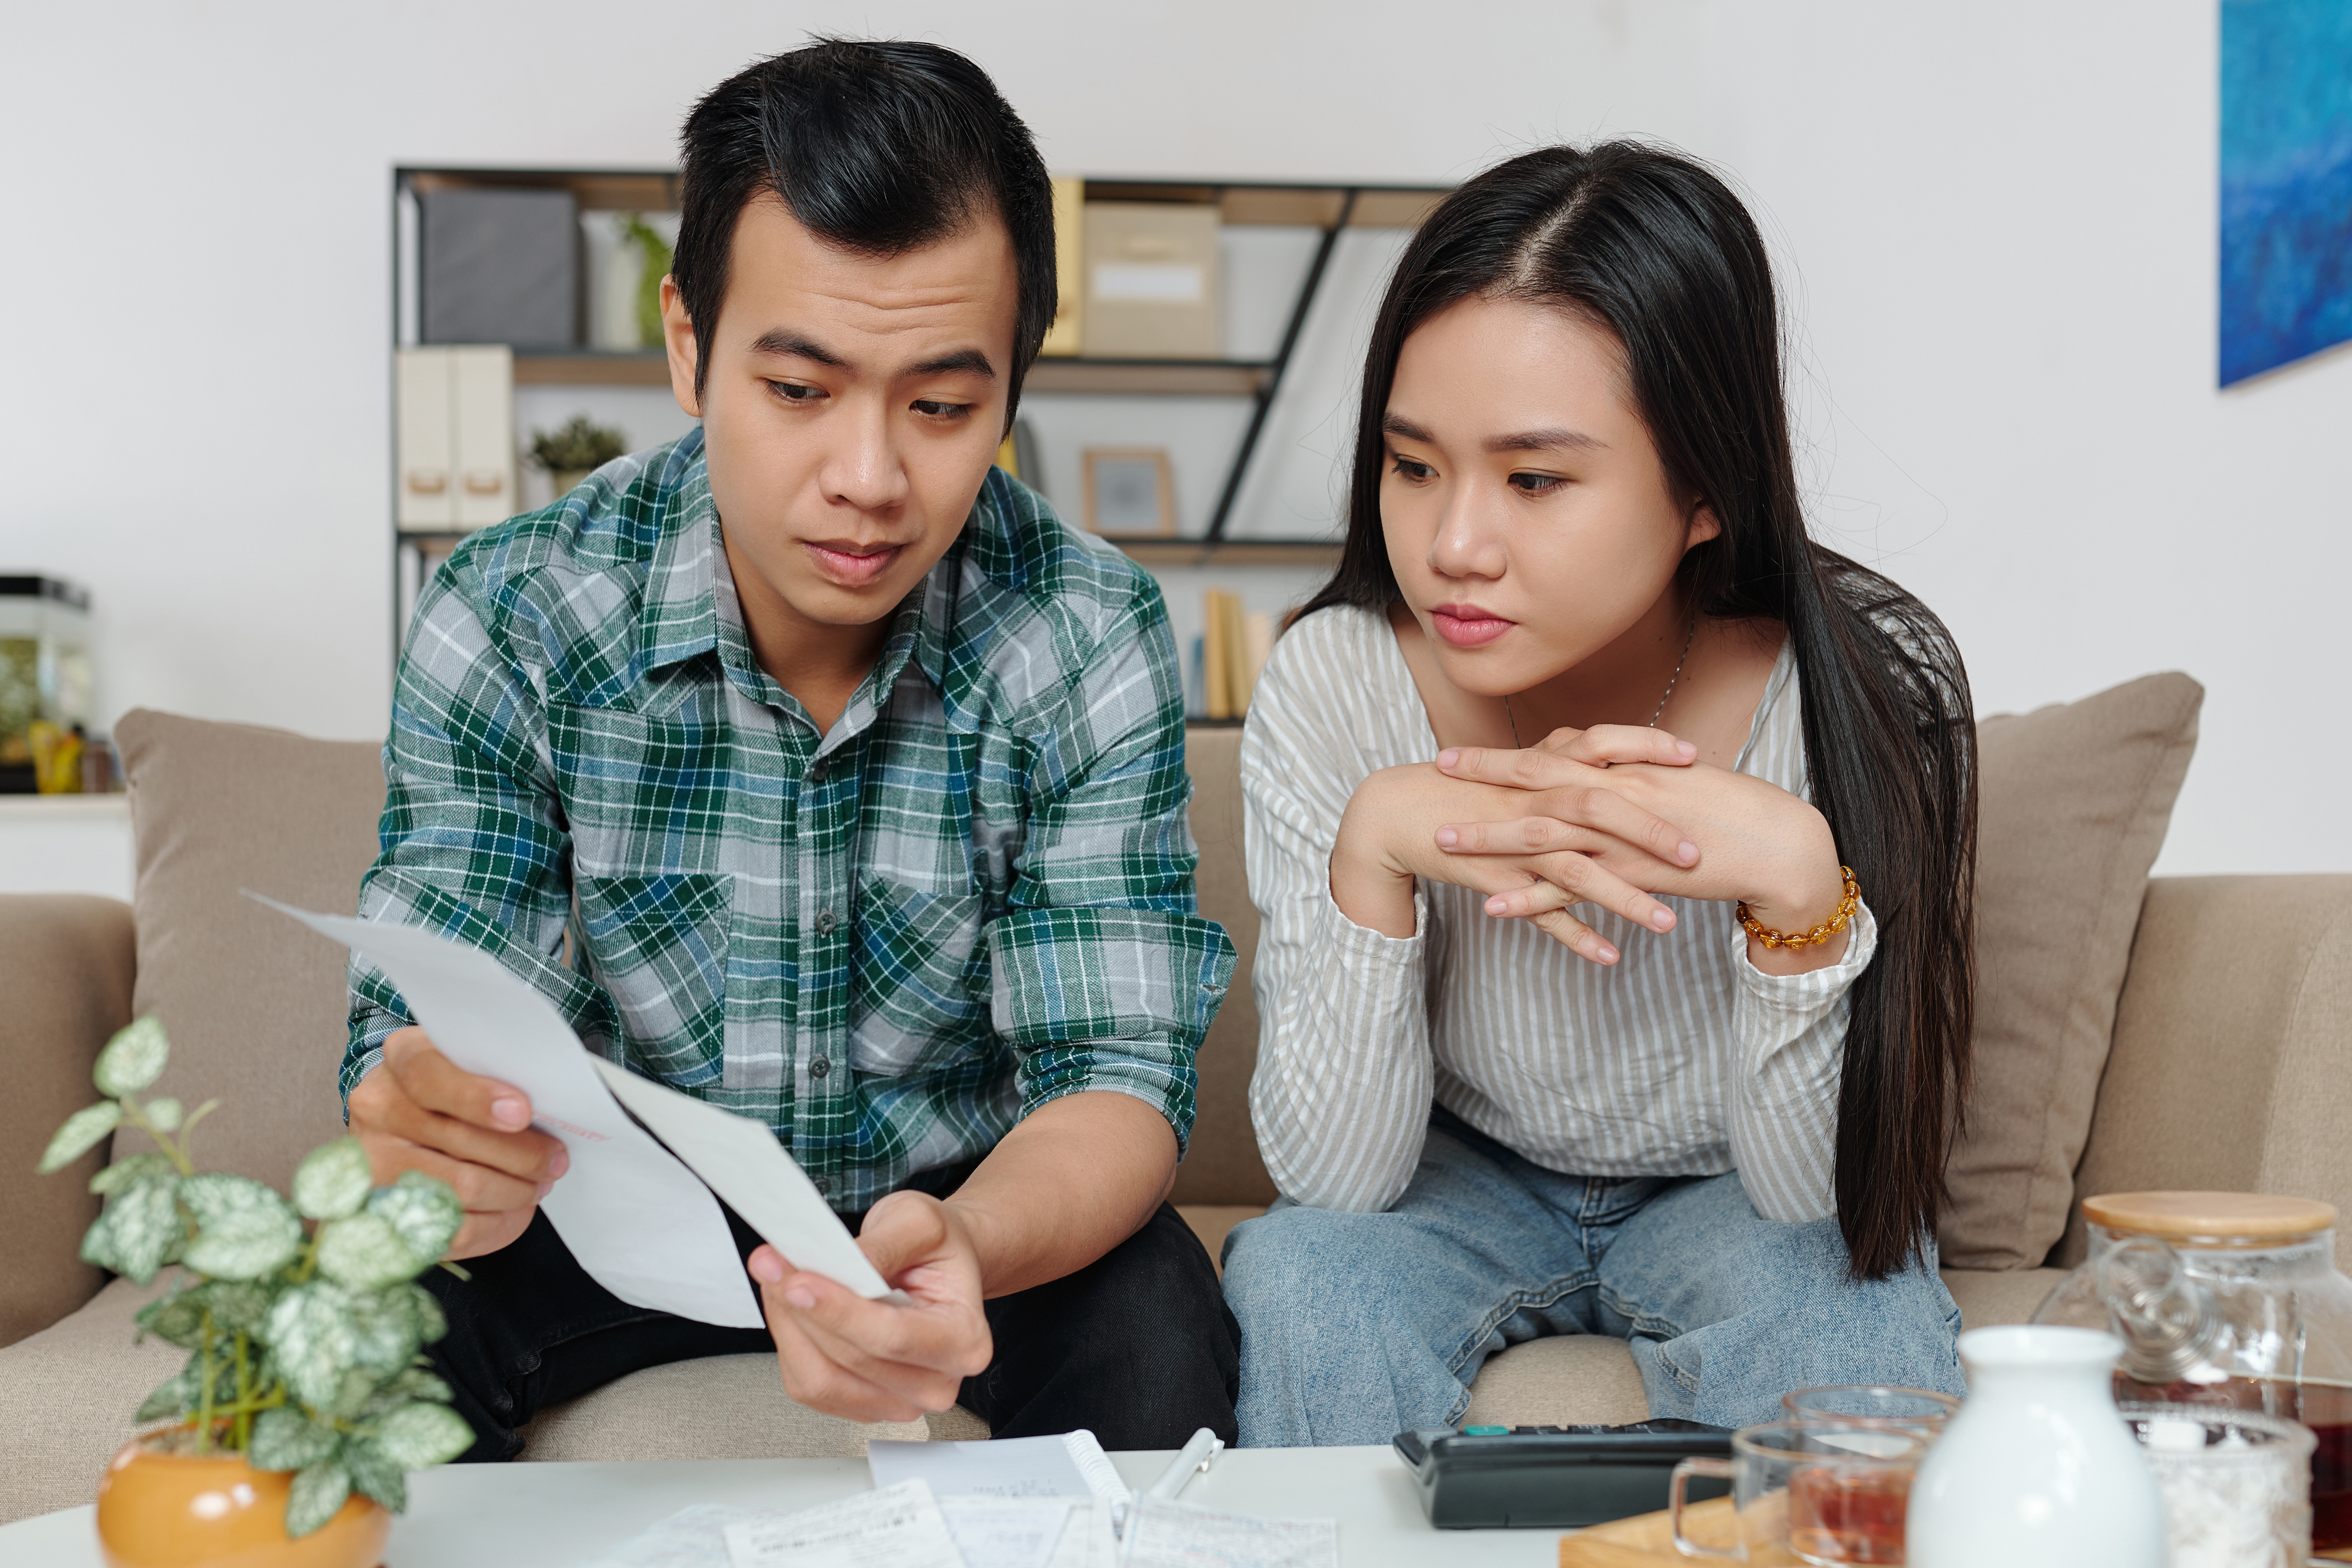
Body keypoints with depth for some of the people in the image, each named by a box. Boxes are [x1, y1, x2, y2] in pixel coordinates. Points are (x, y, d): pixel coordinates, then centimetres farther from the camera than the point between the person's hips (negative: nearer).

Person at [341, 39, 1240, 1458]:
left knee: (1152, 1325, -29)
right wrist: (419, 1154, -47)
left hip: (957, 1204, 0)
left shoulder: (1090, 641, -17)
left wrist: (968, 1245, -45)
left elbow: (1117, 1076, -19)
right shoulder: (506, 621, -17)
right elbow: (417, 1049, -19)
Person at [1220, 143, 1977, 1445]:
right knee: (1297, 1277, -29)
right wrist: (1374, 852, -35)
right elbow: (1332, 1175, -20)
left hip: (1727, 1198, 0)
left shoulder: (1867, 693, -24)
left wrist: (1798, 887, -38)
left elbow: (1823, 1196, -21)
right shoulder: (1330, 690, -21)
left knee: (1851, 1309, -31)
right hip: (1460, 1179, 1)